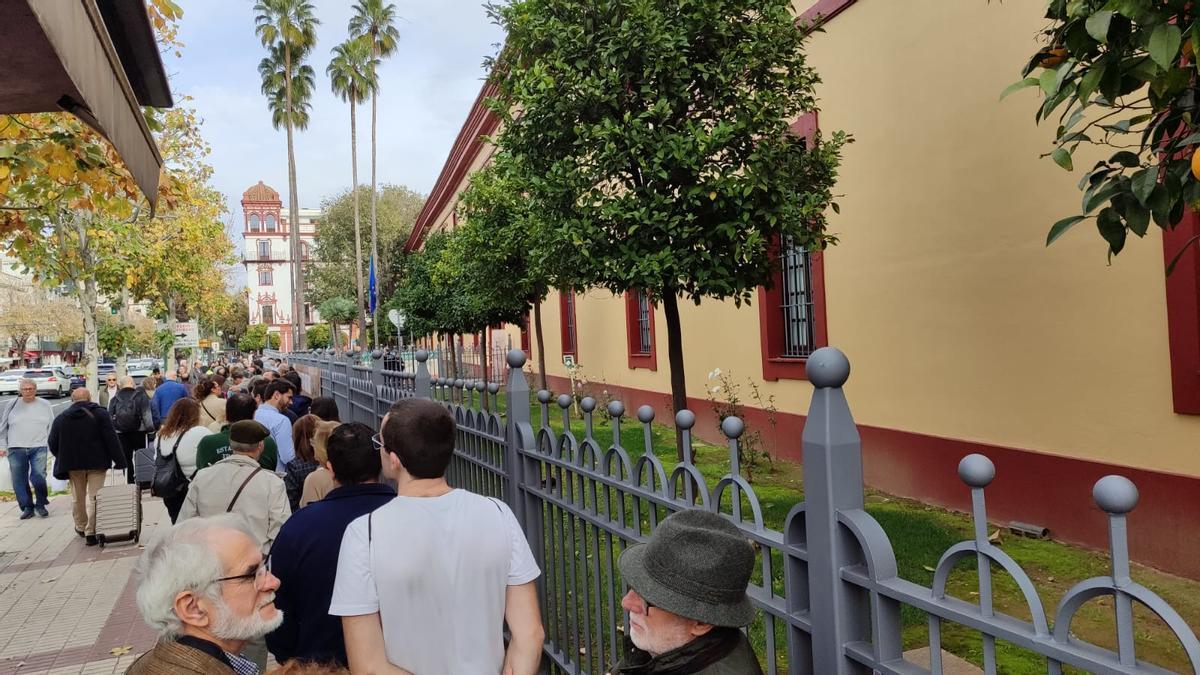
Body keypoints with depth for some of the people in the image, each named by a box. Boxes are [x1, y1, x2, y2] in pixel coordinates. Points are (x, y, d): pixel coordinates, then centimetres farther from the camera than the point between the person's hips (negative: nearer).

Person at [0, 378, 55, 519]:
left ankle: (41, 505, 9)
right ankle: (27, 507, 15)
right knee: (19, 481, 3)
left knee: (39, 477, -9)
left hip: (39, 448, -2)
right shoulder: (12, 406, 9)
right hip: (16, 449, 2)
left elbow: (52, 427, 9)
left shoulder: (45, 405, 7)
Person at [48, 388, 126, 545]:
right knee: (94, 497, -1)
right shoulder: (100, 414, -7)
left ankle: (81, 527, 32)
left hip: (72, 464, 3)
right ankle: (91, 532, -6)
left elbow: (52, 444, 5)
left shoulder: (60, 418, 3)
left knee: (78, 498, 18)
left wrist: (64, 460, 19)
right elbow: (111, 439, -11)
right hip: (97, 463, -3)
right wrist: (119, 460, -7)